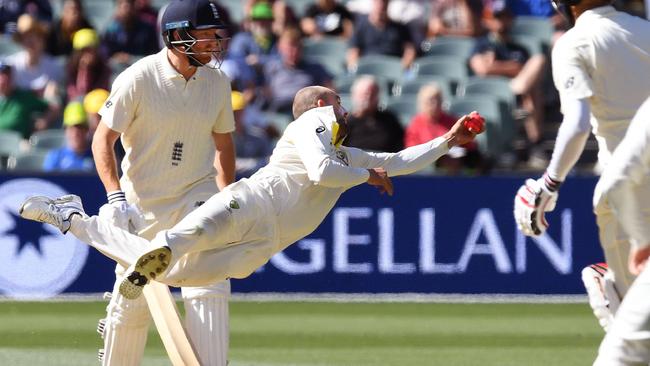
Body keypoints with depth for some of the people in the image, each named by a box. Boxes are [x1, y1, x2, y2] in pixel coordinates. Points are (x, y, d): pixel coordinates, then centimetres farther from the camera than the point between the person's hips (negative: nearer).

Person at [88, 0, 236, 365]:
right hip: (142, 201, -2)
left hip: (196, 197, 2)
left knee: (209, 288, -14)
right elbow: (103, 139, -12)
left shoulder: (217, 82, -2)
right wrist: (115, 197, -23)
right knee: (132, 298, 5)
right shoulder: (138, 78, -15)